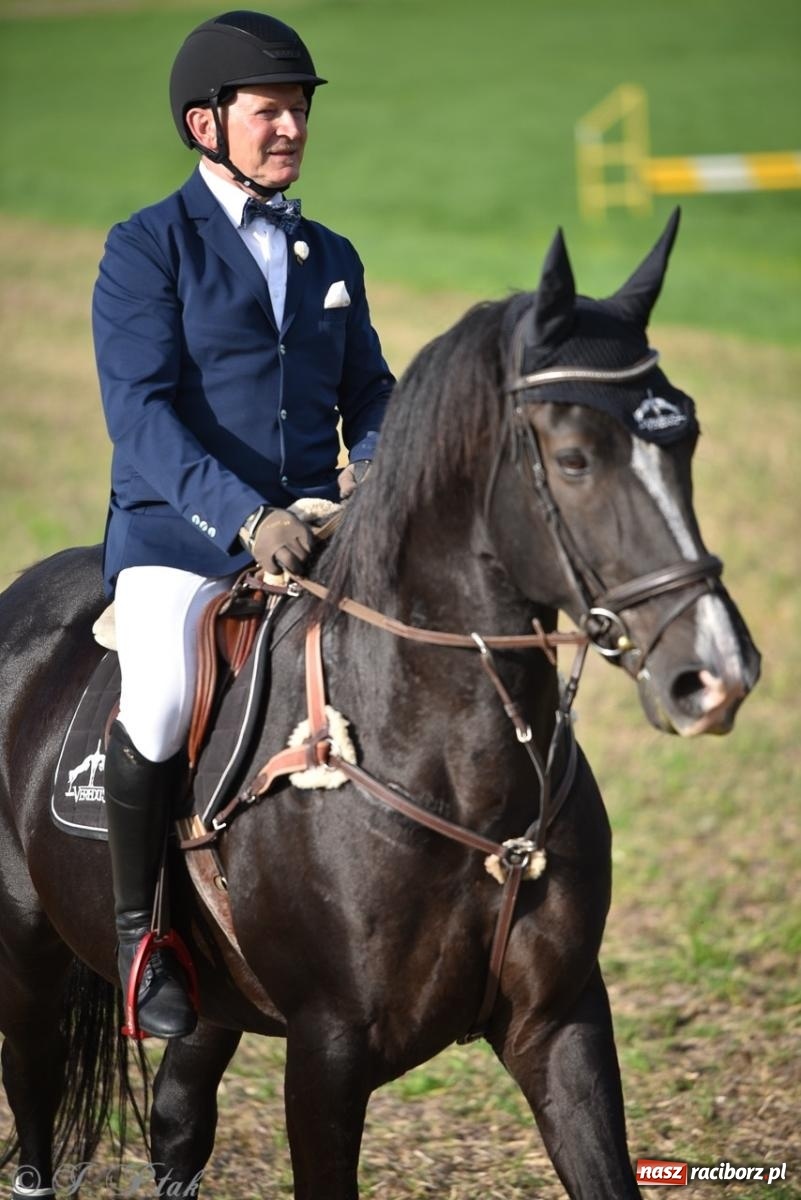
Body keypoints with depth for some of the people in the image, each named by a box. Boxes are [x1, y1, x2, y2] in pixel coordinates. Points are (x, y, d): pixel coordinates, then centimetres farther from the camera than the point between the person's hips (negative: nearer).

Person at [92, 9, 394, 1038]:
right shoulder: (146, 248, 1)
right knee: (160, 703, -31)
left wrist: (374, 467, -4)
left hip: (314, 536, 5)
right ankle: (135, 929, -8)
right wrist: (243, 515, -25)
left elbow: (369, 395, 20)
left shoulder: (331, 258, 19)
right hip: (177, 535, -5)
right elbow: (140, 412, -11)